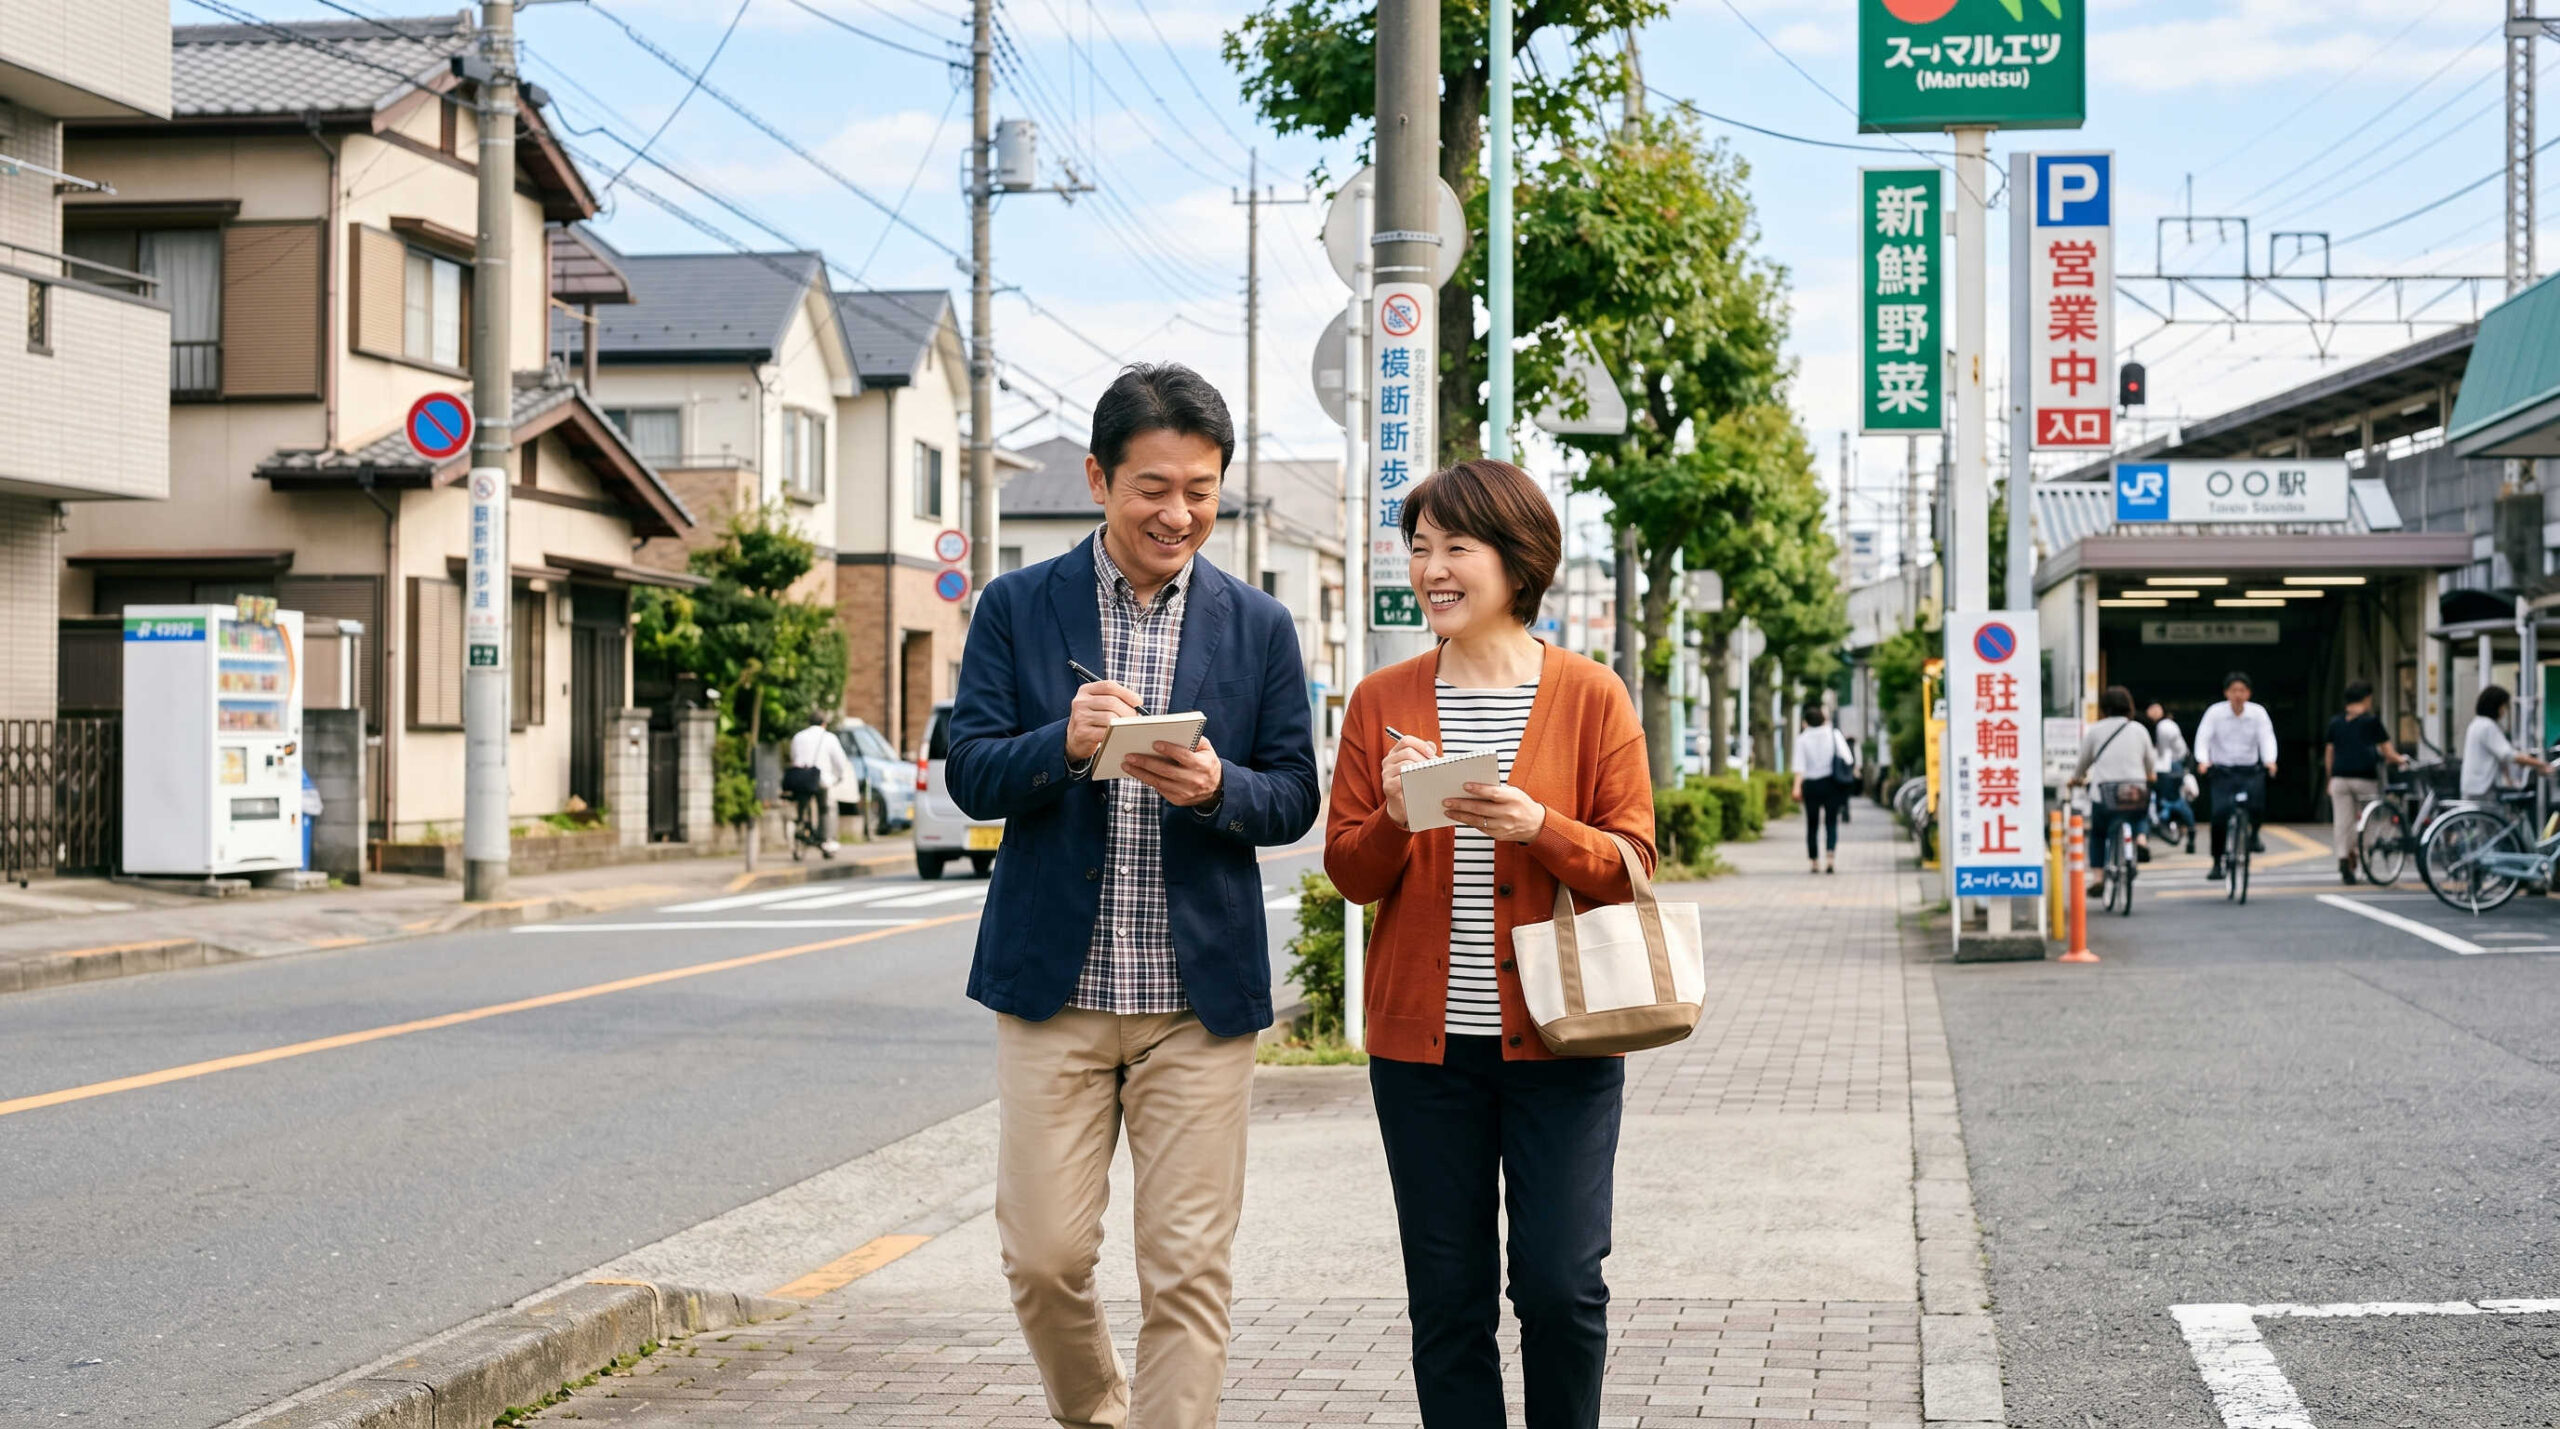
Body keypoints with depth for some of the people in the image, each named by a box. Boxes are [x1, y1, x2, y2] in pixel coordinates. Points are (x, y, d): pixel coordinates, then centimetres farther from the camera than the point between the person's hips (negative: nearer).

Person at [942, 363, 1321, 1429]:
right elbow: (971, 775, -2)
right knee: (1044, 1256, 3)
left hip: (1201, 992, 0)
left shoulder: (1259, 627, 6)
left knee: (1188, 1270, 0)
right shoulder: (1016, 609, 3)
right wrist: (1065, 743, -22)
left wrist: (1216, 787, -17)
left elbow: (1293, 801, 5)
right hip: (1054, 983, 0)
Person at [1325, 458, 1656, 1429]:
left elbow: (1629, 867, -1)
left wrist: (1538, 827, -18)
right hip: (1423, 1043, 2)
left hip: (1557, 1039, -2)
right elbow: (1350, 873, 7)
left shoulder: (1591, 698, 1)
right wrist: (1394, 817, -13)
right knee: (1447, 1298, 5)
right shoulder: (1381, 704, 8)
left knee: (1561, 1286, -4)